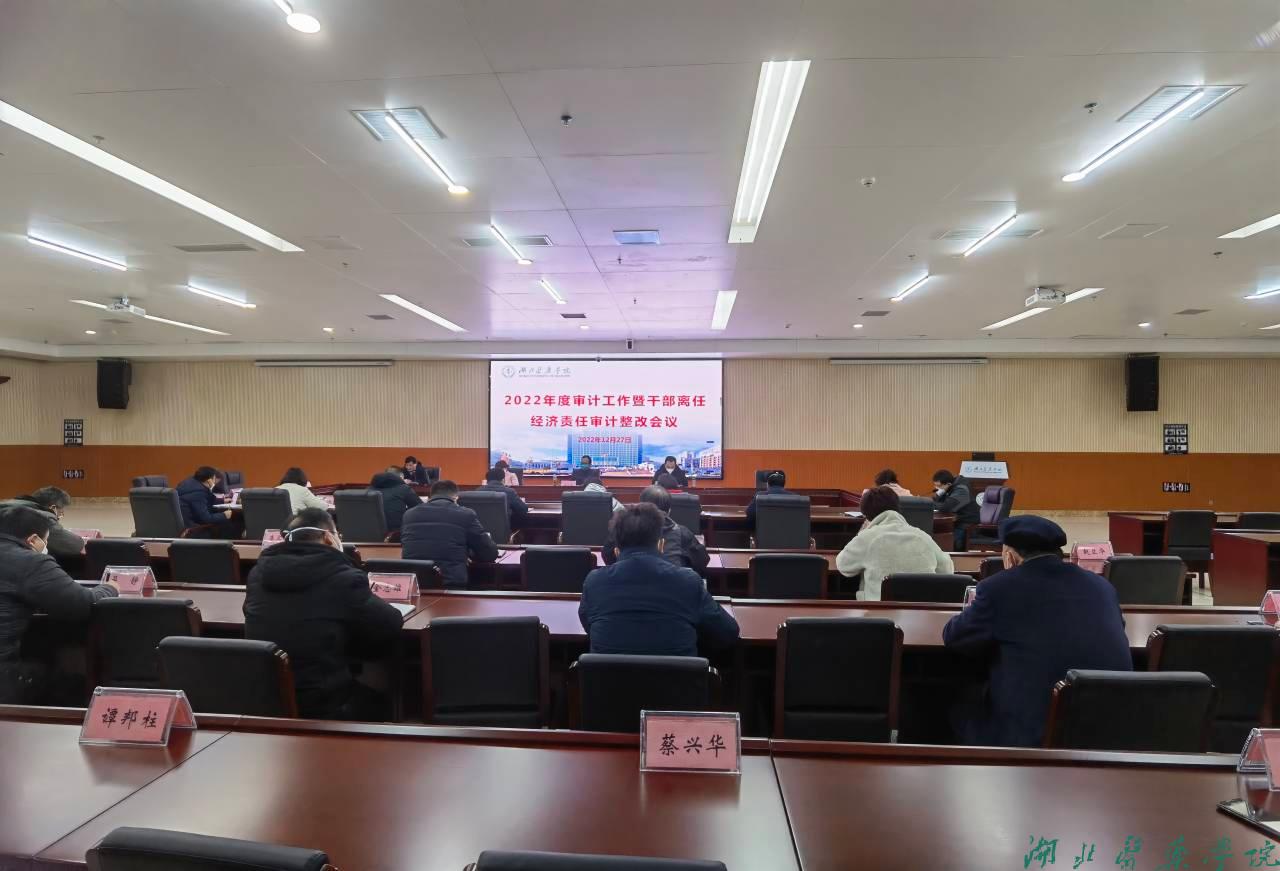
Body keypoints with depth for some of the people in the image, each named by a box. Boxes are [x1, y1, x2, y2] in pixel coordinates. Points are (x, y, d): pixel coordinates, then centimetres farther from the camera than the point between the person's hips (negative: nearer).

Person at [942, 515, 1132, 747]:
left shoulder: (999, 586, -8)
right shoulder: (1101, 585, 5)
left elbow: (952, 637, 4)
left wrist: (976, 612, 26)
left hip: (1035, 734, -5)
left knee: (962, 713, 21)